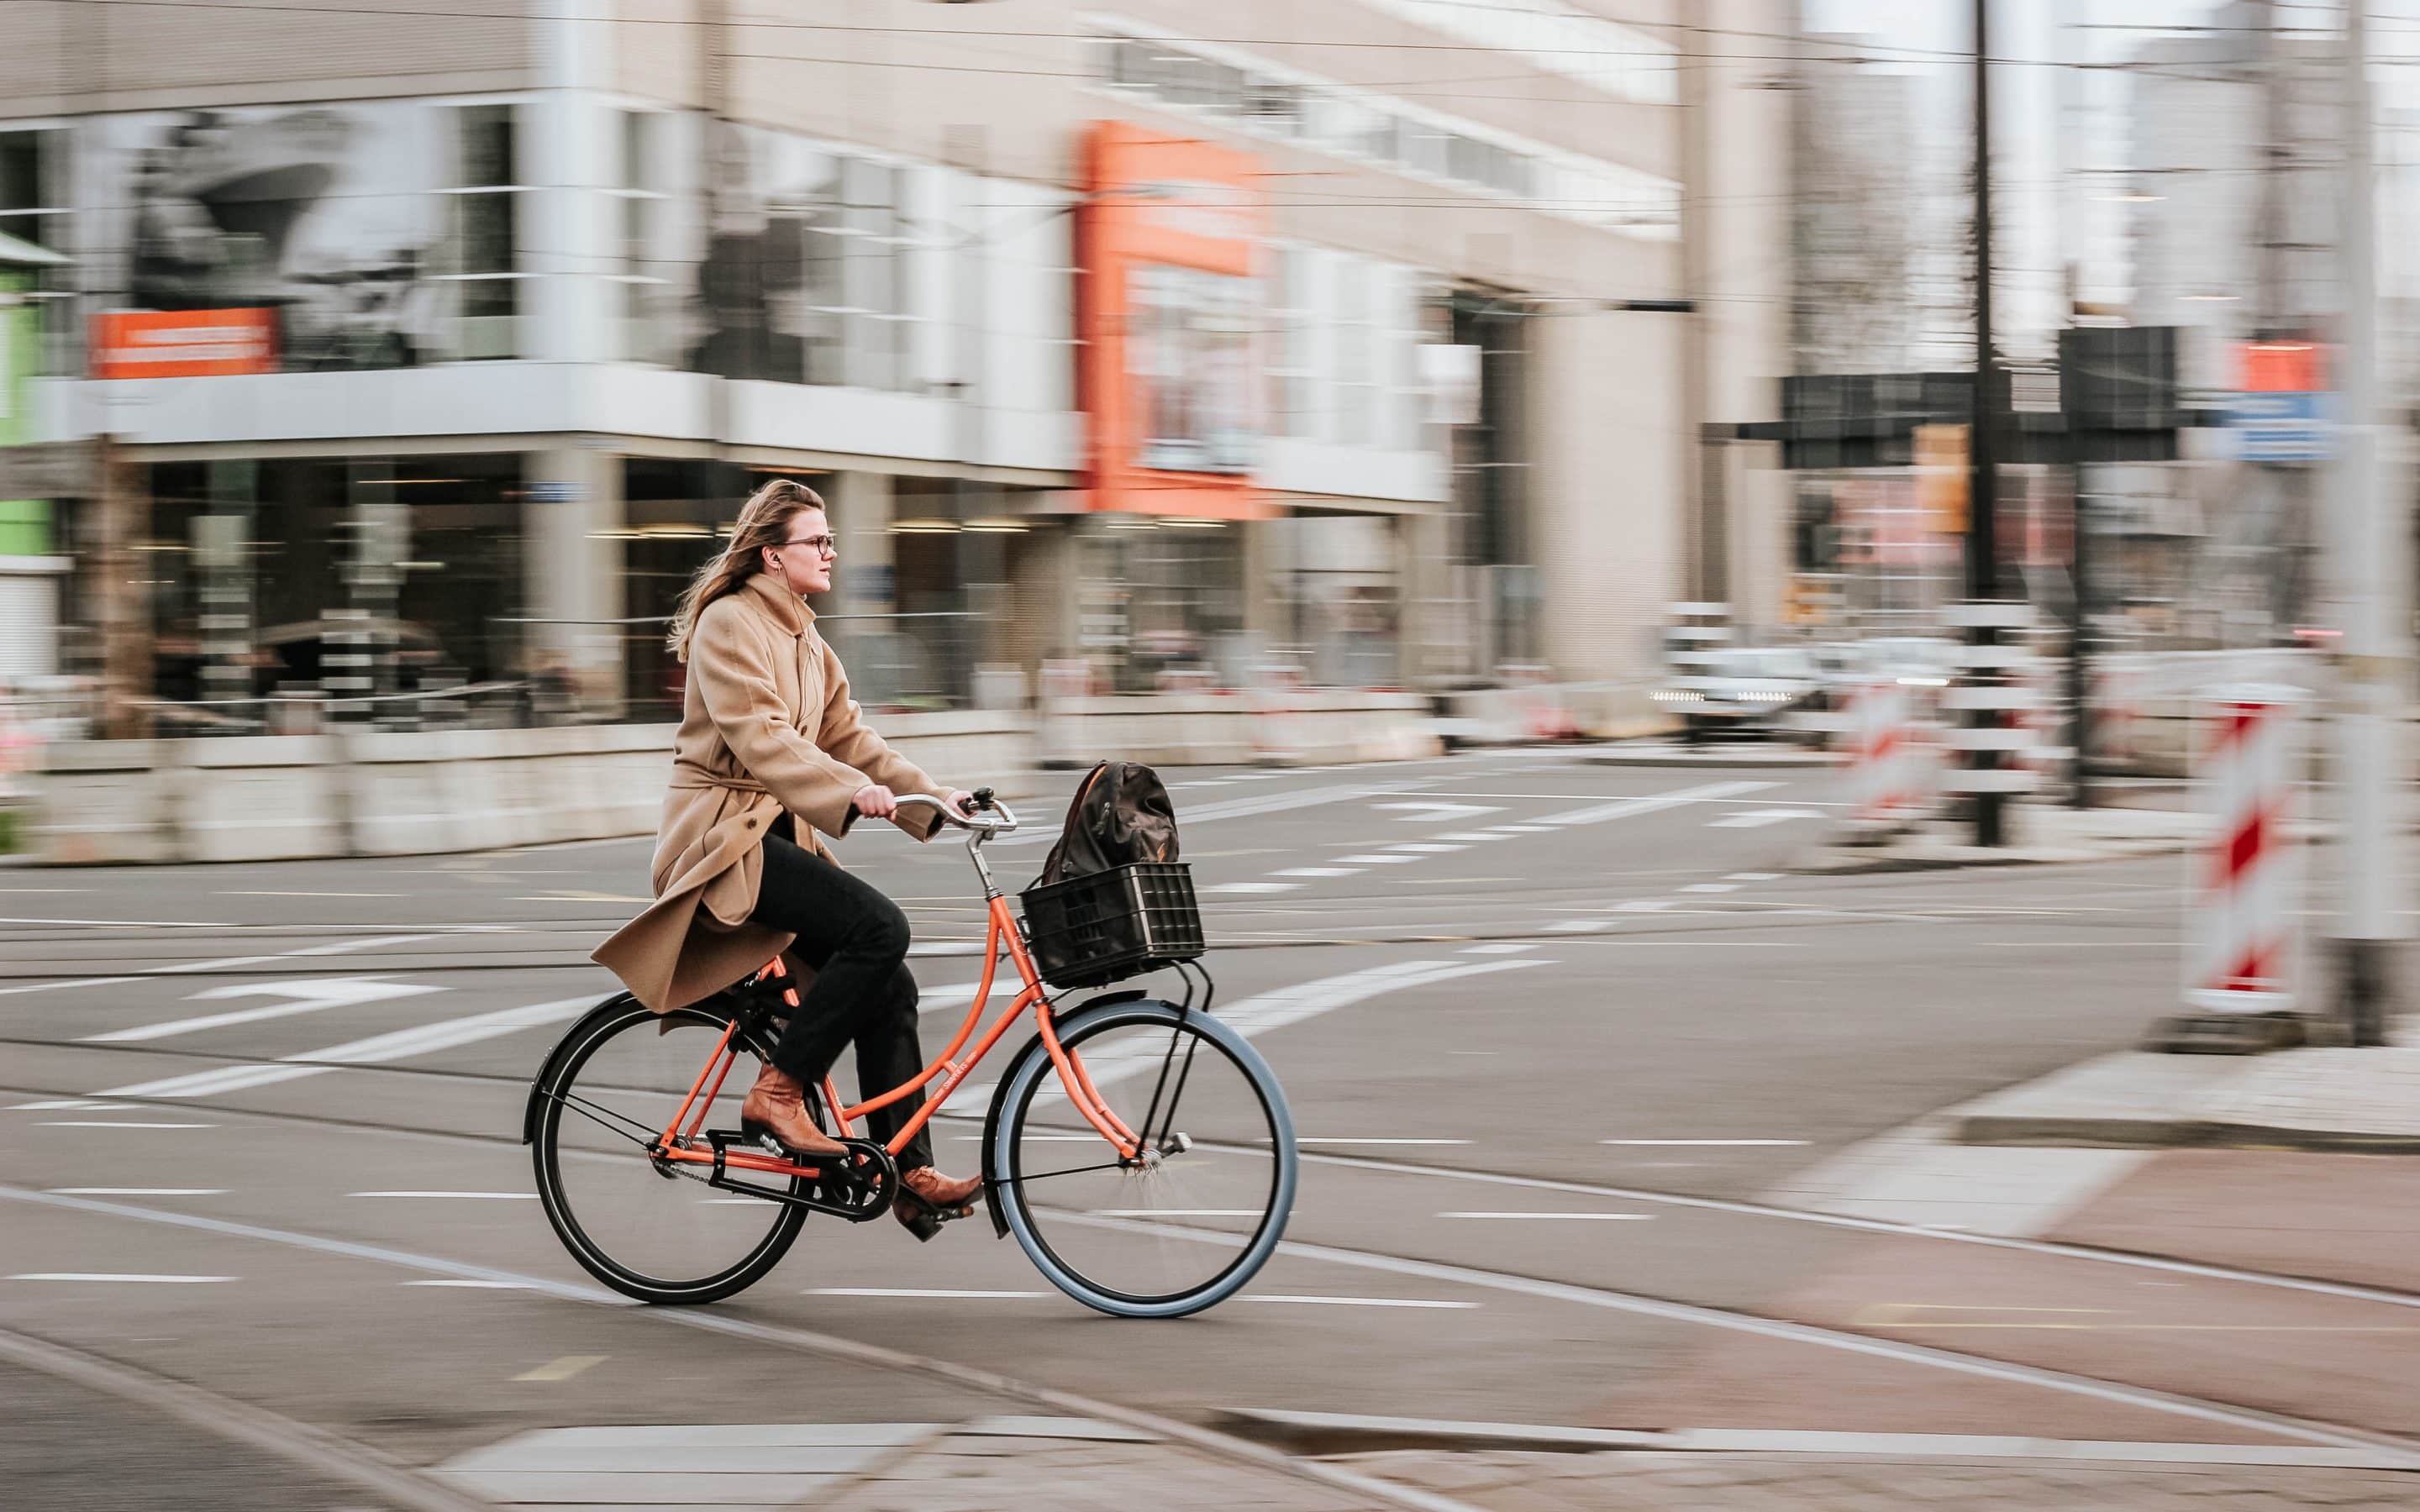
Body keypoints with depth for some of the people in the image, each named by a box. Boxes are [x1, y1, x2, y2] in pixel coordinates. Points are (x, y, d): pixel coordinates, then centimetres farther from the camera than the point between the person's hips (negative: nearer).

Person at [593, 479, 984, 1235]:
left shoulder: (804, 640, 18)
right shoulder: (729, 622, -11)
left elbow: (846, 735, 14)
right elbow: (758, 736, -23)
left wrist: (933, 796, 1)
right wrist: (852, 792, -34)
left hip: (778, 832, 9)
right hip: (722, 836, -9)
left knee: (888, 986, -2)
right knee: (878, 925, -26)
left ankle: (911, 1175, -1)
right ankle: (777, 1092, -17)